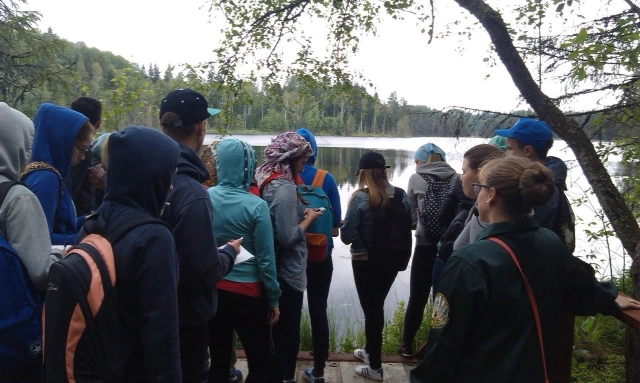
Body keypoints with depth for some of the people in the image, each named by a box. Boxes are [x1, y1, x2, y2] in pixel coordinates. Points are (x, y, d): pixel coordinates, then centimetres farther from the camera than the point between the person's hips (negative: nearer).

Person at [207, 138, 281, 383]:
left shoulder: (205, 198, -6)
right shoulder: (256, 206, -16)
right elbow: (265, 259, -12)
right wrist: (274, 299, -2)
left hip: (213, 289, 4)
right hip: (247, 293, -4)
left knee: (218, 360, 17)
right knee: (259, 362, 13)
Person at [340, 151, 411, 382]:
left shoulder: (360, 198, -19)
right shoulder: (402, 196, -5)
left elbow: (347, 236, -20)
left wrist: (347, 227, 1)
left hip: (366, 263, -5)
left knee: (371, 310, 9)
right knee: (377, 306, 23)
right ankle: (371, 351, 43)